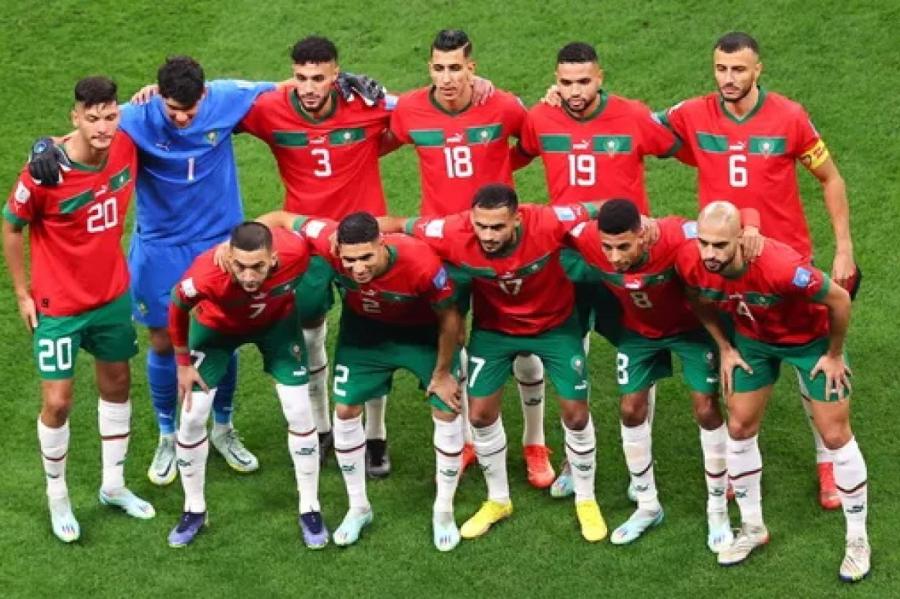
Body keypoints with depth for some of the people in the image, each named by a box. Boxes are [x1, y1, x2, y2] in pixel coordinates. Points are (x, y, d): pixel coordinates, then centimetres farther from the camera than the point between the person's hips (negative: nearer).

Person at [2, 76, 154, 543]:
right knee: (58, 402, 0)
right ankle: (57, 498, 23)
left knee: (116, 384, 17)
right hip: (59, 306, -5)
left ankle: (113, 486, 36)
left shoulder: (127, 145, -15)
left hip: (113, 294, 5)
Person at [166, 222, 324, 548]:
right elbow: (178, 308, -18)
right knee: (192, 417, -3)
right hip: (217, 325, -1)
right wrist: (183, 363, -7)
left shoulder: (296, 252, -40)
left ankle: (309, 509, 15)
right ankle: (194, 509, 19)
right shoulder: (206, 274, -43)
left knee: (299, 411, -3)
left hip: (277, 321, 1)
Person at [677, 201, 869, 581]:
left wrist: (834, 355, -14)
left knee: (835, 436, 2)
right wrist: (725, 348, 0)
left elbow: (839, 300, -26)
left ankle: (858, 539, 18)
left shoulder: (780, 266, -43)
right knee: (740, 428, 7)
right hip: (753, 338, 4)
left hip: (811, 338, -4)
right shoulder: (690, 262, -28)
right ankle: (752, 528, 26)